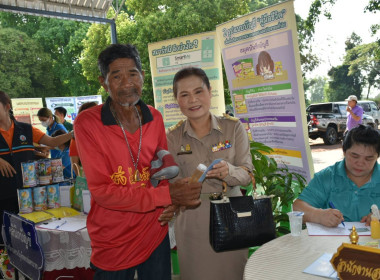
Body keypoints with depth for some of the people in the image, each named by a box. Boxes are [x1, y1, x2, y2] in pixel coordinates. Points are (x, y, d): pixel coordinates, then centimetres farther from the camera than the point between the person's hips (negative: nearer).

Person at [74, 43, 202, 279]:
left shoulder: (155, 118, -1)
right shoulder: (87, 123, -16)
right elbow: (102, 191, -18)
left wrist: (175, 200, -12)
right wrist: (167, 195, -24)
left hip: (156, 233, 4)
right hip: (113, 243, -3)